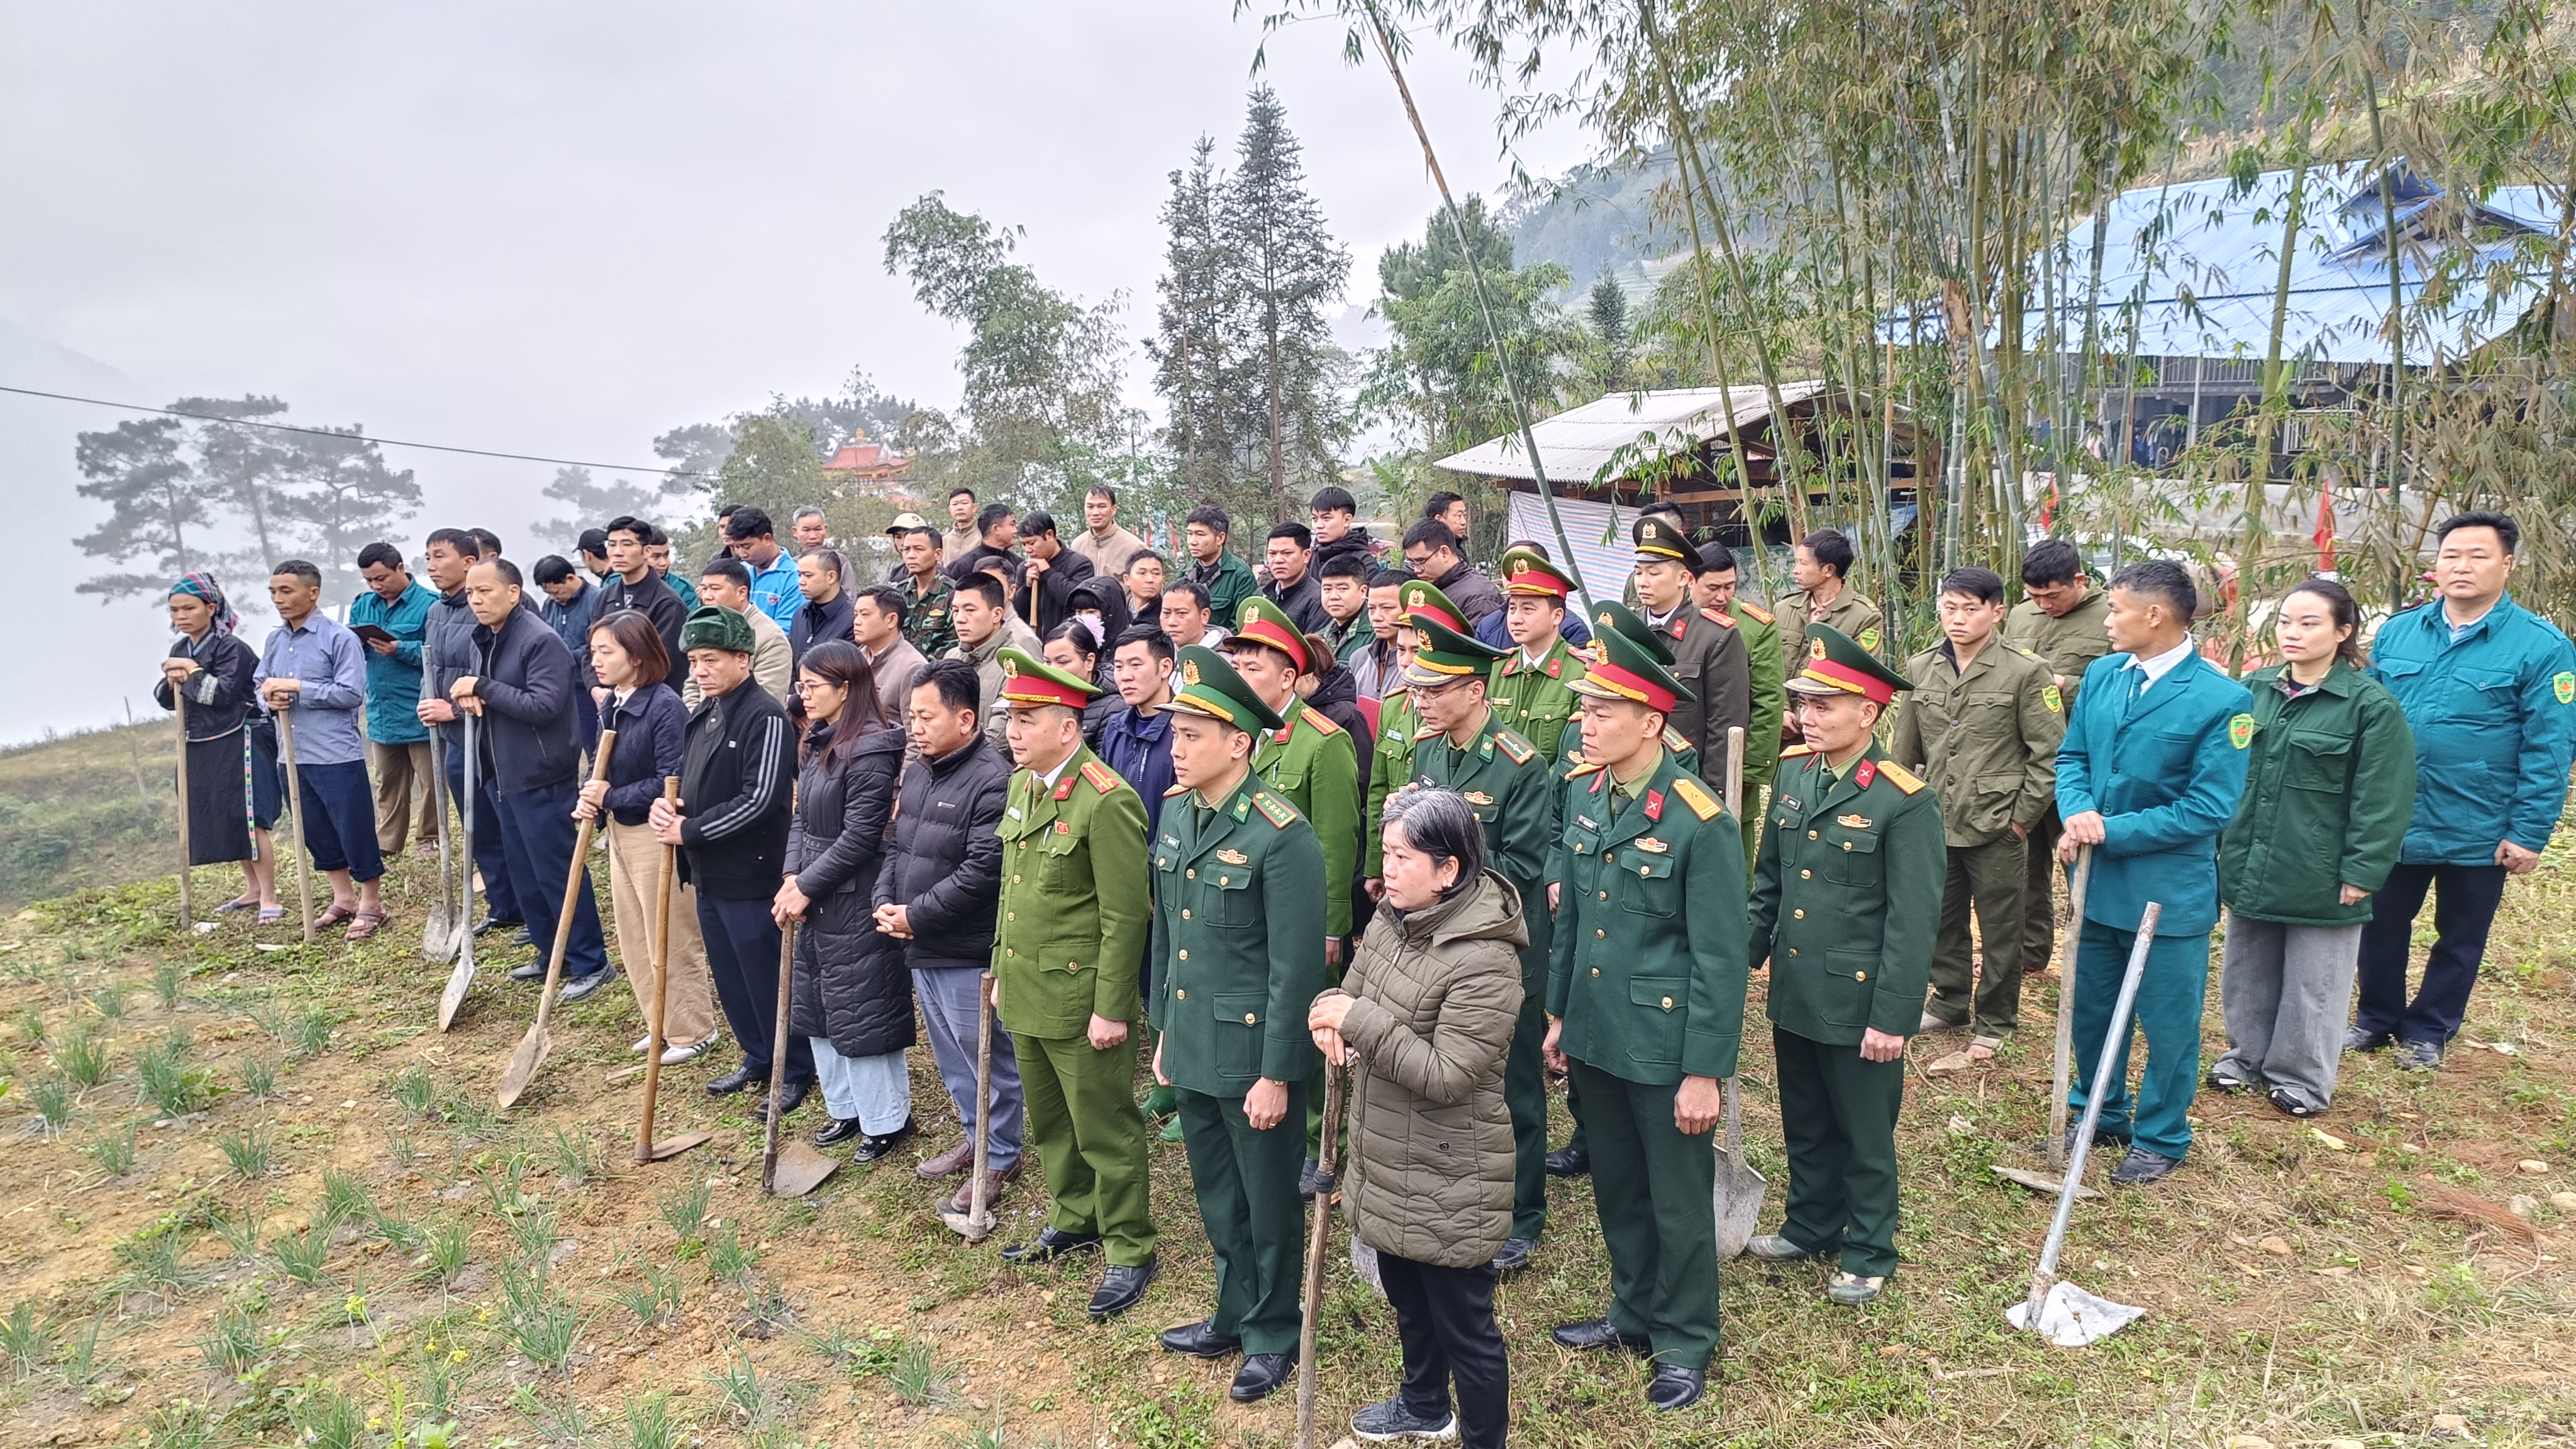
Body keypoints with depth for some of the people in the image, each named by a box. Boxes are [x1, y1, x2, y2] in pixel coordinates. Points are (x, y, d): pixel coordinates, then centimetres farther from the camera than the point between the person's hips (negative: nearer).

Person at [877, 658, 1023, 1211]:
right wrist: (885, 903, 0)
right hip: (921, 947, 9)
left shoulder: (993, 782, -20)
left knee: (987, 1057, 5)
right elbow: (896, 845, 17)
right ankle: (975, 1139, 39)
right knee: (950, 1056, 22)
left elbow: (982, 871, -25)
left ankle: (1000, 1157, 22)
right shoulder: (917, 772, 10)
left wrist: (916, 916, -18)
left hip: (968, 955, -9)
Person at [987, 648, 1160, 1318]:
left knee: (1105, 1130, 6)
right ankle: (1074, 1220, 42)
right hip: (1025, 995, 9)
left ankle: (1129, 1251, 23)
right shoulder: (1022, 783, 6)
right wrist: (1002, 966, 18)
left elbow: (1126, 917, -20)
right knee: (1048, 1122, 23)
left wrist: (1112, 1010, -18)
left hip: (1079, 1000, -8)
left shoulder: (1107, 801, -21)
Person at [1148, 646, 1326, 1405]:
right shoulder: (1175, 813, 2)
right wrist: (1163, 1028, 13)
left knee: (1268, 1204, 13)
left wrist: (1276, 1076, -17)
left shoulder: (1282, 835, -21)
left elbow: (1297, 968, -19)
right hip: (1191, 1048, 7)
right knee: (1218, 1200, 22)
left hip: (1254, 1055, -7)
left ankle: (1272, 1336, 33)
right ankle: (1235, 1317, 42)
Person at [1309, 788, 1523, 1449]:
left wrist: (1361, 1021, -29)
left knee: (1463, 1324, 10)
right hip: (1388, 1166, 9)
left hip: (1448, 1184, -9)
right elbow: (1354, 988, 9)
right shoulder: (1390, 920, -2)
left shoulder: (1484, 961, -28)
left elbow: (1446, 1075, -28)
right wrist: (1331, 1012, -14)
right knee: (1406, 1295, 30)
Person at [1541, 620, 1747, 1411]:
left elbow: (1720, 959, -16)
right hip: (1595, 1034, 6)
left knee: (1677, 1200, 12)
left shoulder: (1700, 821, -20)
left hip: (1665, 1046, -6)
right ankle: (1634, 1312, 43)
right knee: (1616, 1189, 22)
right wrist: (1558, 1013, 12)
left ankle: (1684, 1344, 33)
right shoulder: (1581, 792, -1)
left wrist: (1704, 1072, -14)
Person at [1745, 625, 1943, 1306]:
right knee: (1805, 1127, 22)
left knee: (1865, 1135, 13)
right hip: (1793, 993, 6)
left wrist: (1893, 1018, -16)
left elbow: (1913, 921, -16)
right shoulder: (1793, 772, 1)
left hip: (1857, 1003, -6)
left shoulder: (1905, 801, -18)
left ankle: (1868, 1252, 32)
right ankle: (1810, 1227, 42)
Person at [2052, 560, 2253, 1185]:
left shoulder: (2222, 700, -18)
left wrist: (2111, 832, -19)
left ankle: (2160, 1137, 32)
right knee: (2090, 1007, 20)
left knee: (2167, 1022, 12)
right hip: (2097, 881, 6)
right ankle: (2100, 1114, 40)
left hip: (2168, 890, -5)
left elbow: (2210, 808, -18)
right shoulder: (2101, 675, 0)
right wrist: (2078, 812, -14)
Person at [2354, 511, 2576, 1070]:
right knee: (2381, 925, 15)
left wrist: (2530, 833, -12)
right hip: (2390, 822, 3)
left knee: (2459, 939, 15)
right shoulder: (2397, 633, 1)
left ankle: (2428, 1032, 32)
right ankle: (2376, 1018, 34)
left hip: (2477, 833, -3)